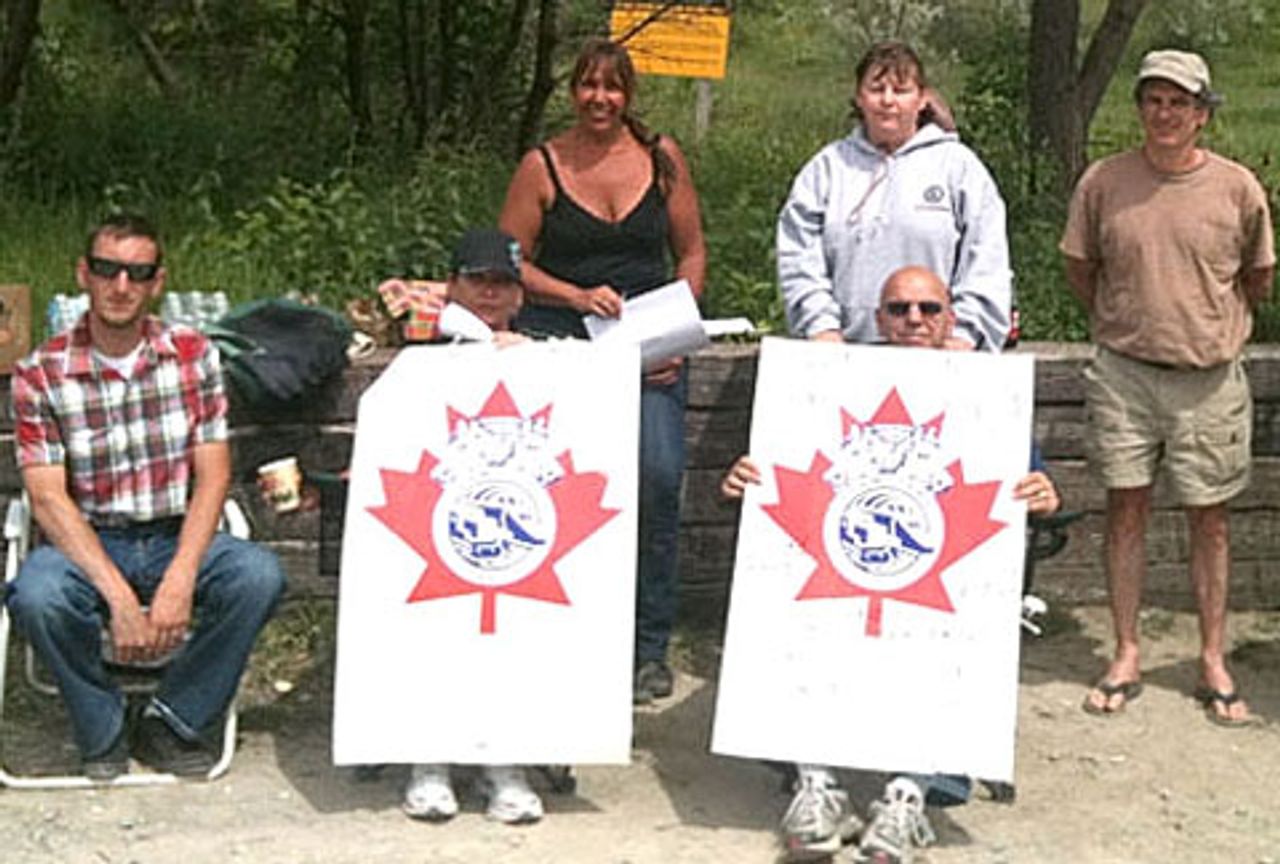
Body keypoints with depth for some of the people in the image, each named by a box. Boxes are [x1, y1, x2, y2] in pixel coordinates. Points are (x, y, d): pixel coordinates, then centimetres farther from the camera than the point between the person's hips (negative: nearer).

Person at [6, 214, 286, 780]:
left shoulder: (193, 356, 1)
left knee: (258, 575, -28)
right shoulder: (40, 375, -4)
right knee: (37, 595, -34)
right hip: (88, 544, -1)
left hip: (177, 540, 2)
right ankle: (104, 731, -6)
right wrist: (118, 595, -25)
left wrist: (179, 581, -20)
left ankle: (172, 722, -8)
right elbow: (48, 498, -11)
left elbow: (212, 476, -3)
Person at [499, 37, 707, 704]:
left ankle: (650, 647, -3)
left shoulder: (661, 159, 8)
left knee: (659, 477, -15)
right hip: (561, 342, -1)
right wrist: (578, 297, -11)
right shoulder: (542, 167, 3)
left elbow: (691, 252, 13)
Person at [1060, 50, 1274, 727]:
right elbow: (1079, 269, 11)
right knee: (1126, 510, 5)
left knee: (1208, 518, 7)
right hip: (1123, 372, 0)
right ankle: (1126, 657, 15)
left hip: (1209, 378, 0)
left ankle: (1213, 662, 17)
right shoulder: (1103, 182, -3)